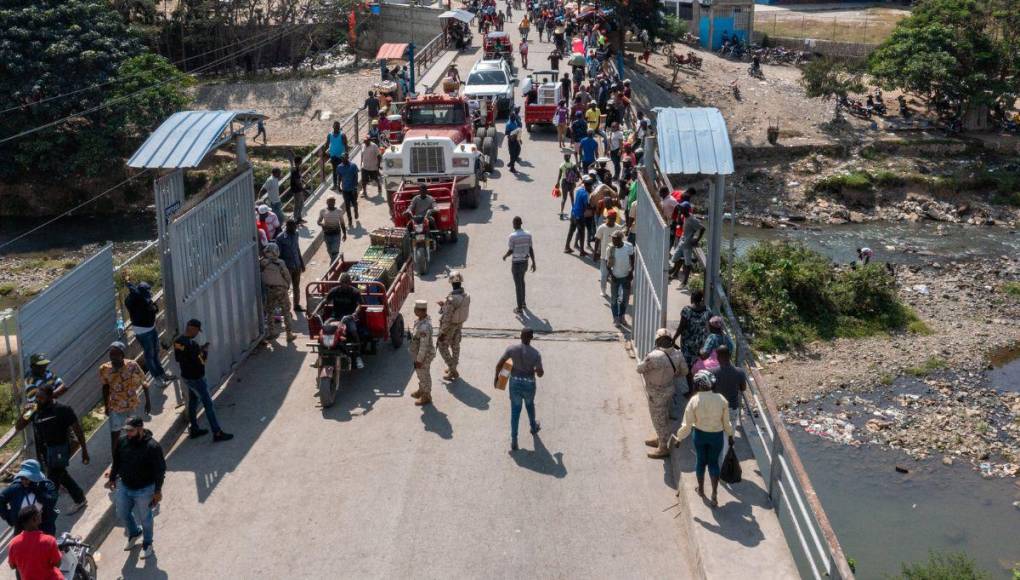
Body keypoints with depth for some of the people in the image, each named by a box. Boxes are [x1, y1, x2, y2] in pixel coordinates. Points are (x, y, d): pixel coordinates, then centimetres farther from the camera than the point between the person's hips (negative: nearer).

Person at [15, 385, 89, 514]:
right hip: (45, 450, 7)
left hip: (59, 450, -7)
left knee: (52, 482, -1)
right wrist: (25, 413, -21)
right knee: (62, 476, 22)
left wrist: (84, 451, -10)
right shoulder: (36, 410, -3)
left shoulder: (62, 410, -19)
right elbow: (18, 427, -2)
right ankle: (80, 500, 39)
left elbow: (78, 430, -13)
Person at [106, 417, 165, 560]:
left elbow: (160, 470, -18)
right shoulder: (122, 441, -11)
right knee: (122, 513, 22)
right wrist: (112, 478, 15)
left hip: (144, 490, -5)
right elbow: (116, 461, 7)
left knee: (145, 518, 14)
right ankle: (134, 533, 51)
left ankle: (147, 544, 37)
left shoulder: (152, 446, -27)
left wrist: (157, 491, -14)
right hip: (124, 486, 5)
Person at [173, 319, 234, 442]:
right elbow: (200, 361, -26)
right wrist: (205, 350, -8)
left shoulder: (177, 341, -1)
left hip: (186, 376, 9)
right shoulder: (191, 344, -29)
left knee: (193, 402, 21)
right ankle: (217, 433, 5)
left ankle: (193, 429, 33)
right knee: (208, 404, 0)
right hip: (196, 378, -9)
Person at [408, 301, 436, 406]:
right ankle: (421, 391, 48)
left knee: (424, 375, 11)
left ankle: (426, 397, 30)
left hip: (424, 355, -9)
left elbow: (424, 346, -29)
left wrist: (419, 360, -20)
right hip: (419, 353, 9)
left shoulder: (424, 327, -36)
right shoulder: (421, 319, -6)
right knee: (421, 374, 27)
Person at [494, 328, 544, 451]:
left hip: (515, 382, 1)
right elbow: (540, 374, -15)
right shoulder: (536, 353, -20)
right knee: (530, 404, 30)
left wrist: (496, 377, 7)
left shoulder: (512, 349, -16)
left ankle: (514, 441, 15)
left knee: (515, 410, 16)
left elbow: (499, 364, -10)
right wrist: (540, 370, 9)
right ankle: (533, 427, 56)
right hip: (529, 384, 0)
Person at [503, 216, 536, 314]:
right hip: (525, 262, 5)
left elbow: (510, 251, -17)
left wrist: (505, 256, 5)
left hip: (516, 263, -5)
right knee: (521, 280, 28)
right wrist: (533, 263, 5)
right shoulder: (528, 235, -4)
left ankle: (520, 308, 10)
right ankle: (523, 302, 37)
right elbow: (531, 249, -1)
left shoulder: (512, 236, -19)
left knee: (518, 285, 4)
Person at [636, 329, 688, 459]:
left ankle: (663, 448, 24)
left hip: (657, 393, -7)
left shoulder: (654, 356, -32)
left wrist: (646, 357, 1)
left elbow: (639, 369, -17)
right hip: (670, 388, 7)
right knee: (664, 416, 26)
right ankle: (660, 439, 46)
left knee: (659, 420, 10)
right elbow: (684, 371, 2)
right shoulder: (677, 354, -11)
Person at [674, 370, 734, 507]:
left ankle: (701, 489, 38)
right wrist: (730, 436, 13)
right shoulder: (721, 399, -16)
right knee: (714, 462, 16)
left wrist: (679, 438, 2)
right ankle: (714, 494, 11)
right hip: (716, 435, 0)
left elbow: (687, 425, -13)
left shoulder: (694, 401, -19)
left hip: (700, 434, 0)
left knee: (701, 461, 20)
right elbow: (726, 422, -4)